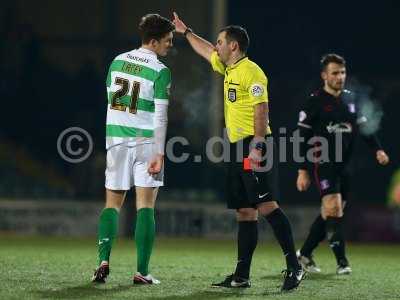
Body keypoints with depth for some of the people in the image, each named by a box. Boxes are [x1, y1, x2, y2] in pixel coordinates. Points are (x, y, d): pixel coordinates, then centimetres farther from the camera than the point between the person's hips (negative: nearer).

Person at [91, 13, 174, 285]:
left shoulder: (118, 61, 7)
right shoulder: (160, 72, -10)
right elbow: (160, 116, -13)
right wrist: (159, 154, -13)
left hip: (116, 139, 4)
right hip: (145, 140, -4)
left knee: (113, 204, 11)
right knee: (145, 206, 0)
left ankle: (104, 260, -5)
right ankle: (142, 271, -3)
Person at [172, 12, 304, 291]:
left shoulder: (250, 71, -10)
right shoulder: (229, 69, 18)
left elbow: (262, 109, -18)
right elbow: (207, 50, 38)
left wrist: (257, 147, -24)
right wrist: (186, 32, 47)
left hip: (254, 147, -9)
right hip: (237, 147, 9)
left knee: (267, 205, -15)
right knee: (245, 212, 8)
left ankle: (294, 267, -15)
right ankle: (242, 276, 8)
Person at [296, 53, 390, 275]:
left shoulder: (351, 99, 13)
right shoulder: (315, 102, -4)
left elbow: (364, 127, 17)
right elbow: (303, 137, -4)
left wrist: (377, 149, 0)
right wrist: (302, 171, -8)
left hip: (345, 165, 6)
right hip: (324, 163, -6)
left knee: (330, 214, 7)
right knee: (333, 209, -16)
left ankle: (304, 254, 20)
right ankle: (341, 261, -13)